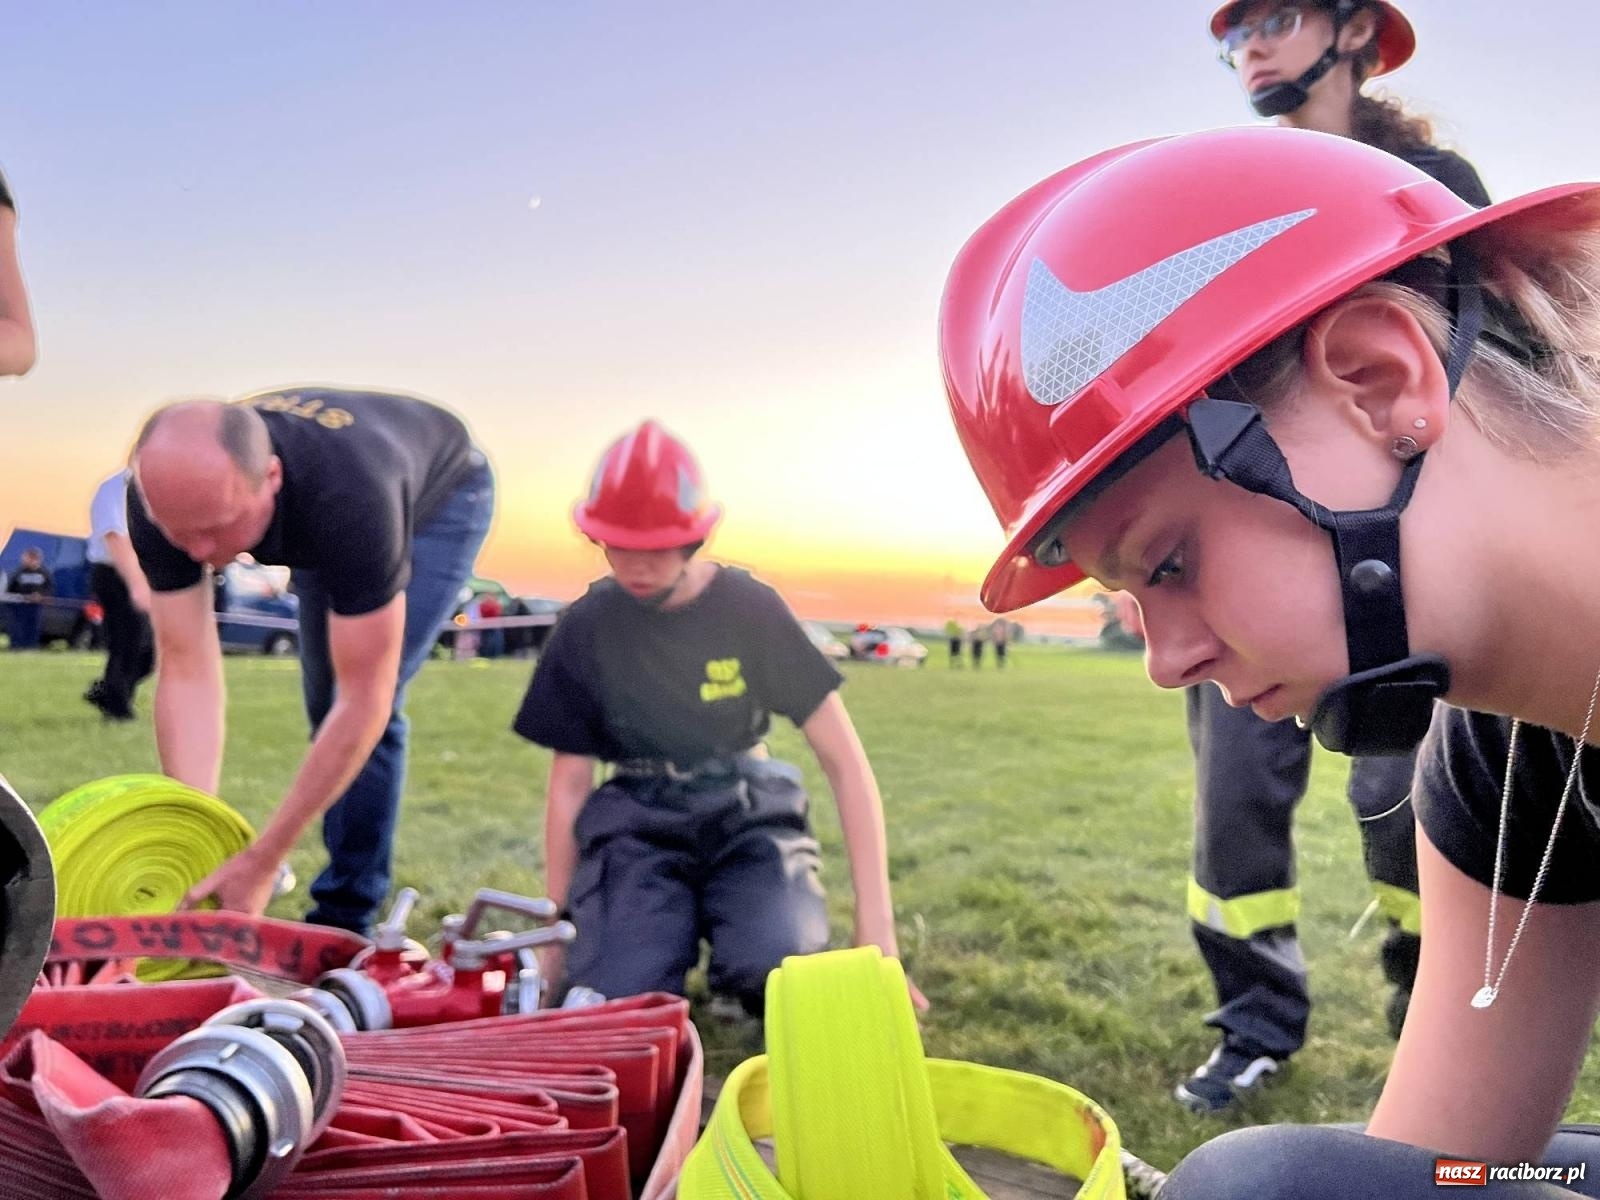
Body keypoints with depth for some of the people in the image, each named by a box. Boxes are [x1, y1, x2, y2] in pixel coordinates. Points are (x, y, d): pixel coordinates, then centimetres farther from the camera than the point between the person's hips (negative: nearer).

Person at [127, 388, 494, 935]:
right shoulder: (164, 494, -32)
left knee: (356, 711, -17)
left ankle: (345, 916, -2)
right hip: (312, 517, 5)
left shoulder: (349, 497, -46)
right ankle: (361, 881, 29)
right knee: (325, 703, 9)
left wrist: (262, 860, -39)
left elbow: (364, 704, -42)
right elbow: (186, 668, -29)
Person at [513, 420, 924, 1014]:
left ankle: (725, 921, 5)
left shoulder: (751, 609, -8)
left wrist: (875, 923, -14)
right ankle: (679, 920, 7)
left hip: (745, 814, -1)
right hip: (639, 824, 1)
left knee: (777, 967, -30)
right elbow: (569, 782, 5)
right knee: (616, 994, -26)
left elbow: (845, 761, -9)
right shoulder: (585, 629, -3)